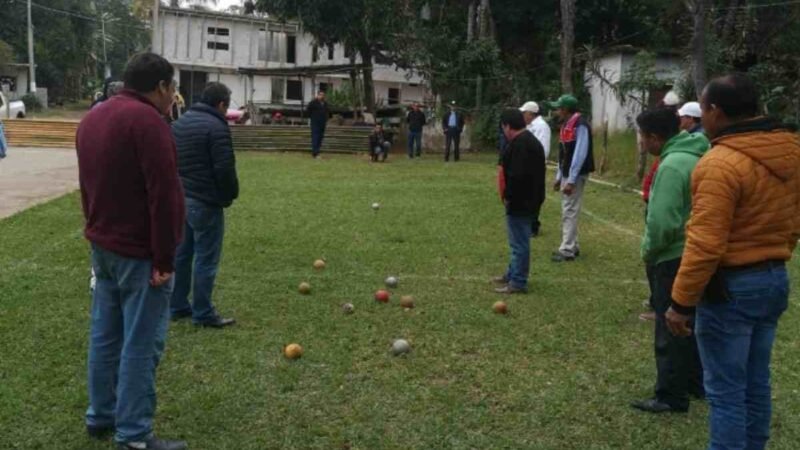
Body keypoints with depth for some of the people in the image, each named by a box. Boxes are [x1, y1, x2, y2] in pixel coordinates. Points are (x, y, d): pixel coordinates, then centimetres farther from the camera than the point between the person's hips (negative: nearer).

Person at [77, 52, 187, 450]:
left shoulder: (92, 118, 13)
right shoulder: (147, 121, -17)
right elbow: (163, 195, -21)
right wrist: (164, 259, -17)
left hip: (103, 246, 9)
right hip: (139, 253, -9)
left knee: (105, 334, 16)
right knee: (140, 344, -4)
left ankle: (100, 416, 27)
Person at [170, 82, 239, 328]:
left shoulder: (179, 123, 12)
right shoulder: (216, 127, -15)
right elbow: (225, 169, -19)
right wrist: (230, 195, -4)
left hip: (178, 198, 9)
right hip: (205, 202, -9)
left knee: (181, 254, 15)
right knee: (206, 259, -1)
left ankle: (177, 306, 23)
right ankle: (203, 313, 4)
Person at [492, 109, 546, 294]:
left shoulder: (520, 144, -20)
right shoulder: (531, 141, 14)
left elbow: (516, 175, -27)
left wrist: (508, 195, -16)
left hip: (520, 202, -11)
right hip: (527, 201, 11)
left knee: (519, 243, -4)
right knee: (519, 241, 20)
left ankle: (518, 283, 1)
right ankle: (513, 274, 32)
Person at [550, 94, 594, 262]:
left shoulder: (580, 125, -17)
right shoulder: (566, 125, 13)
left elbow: (580, 154, -22)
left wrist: (571, 180, -23)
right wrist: (559, 177, 17)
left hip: (575, 176, -10)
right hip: (566, 175, 10)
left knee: (570, 212, -8)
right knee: (567, 211, 13)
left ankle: (567, 250, -5)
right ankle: (572, 246, 22)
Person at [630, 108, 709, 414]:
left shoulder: (672, 165, -22)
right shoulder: (696, 157, 8)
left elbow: (663, 223, -27)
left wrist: (648, 251, -10)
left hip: (676, 259, -10)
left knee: (671, 330, 0)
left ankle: (671, 397, 9)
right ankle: (696, 382, 32)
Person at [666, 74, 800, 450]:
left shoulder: (721, 163, -22)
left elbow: (706, 245, -25)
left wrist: (681, 302, -18)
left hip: (731, 287, -8)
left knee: (725, 390, 2)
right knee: (756, 382, 18)